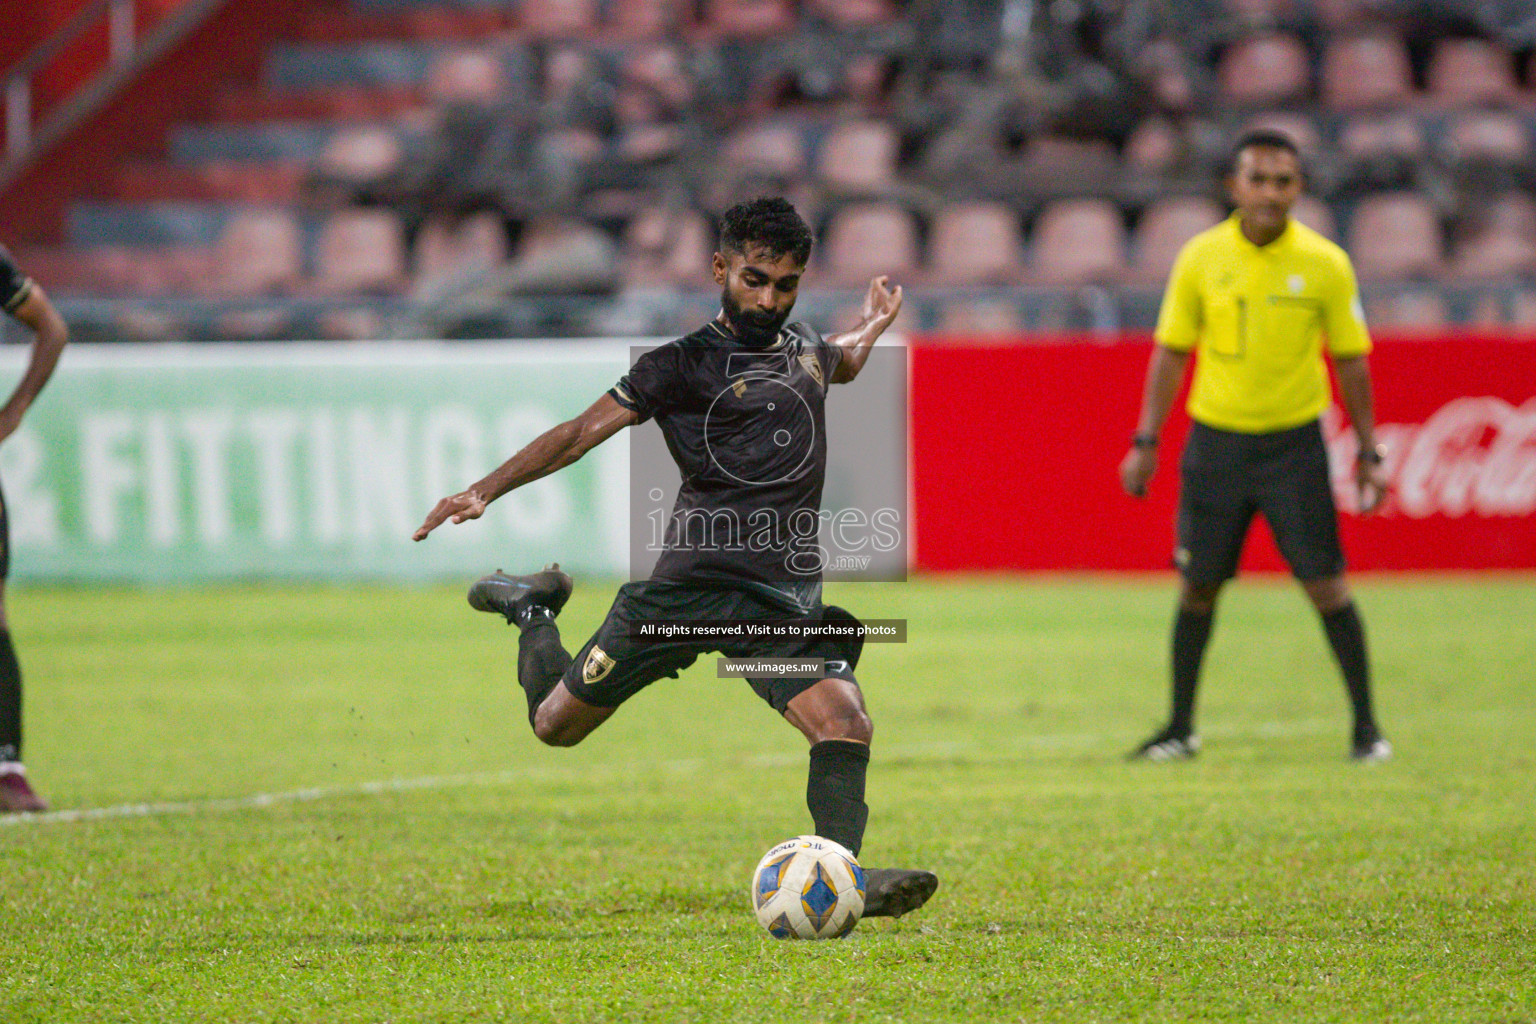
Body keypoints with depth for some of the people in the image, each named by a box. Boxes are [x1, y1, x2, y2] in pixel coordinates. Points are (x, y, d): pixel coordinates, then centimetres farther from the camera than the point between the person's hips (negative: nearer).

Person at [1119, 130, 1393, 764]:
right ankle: (1180, 728, 18)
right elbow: (1170, 353, 6)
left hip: (1294, 443, -1)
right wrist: (1145, 442, 2)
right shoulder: (1200, 258, -2)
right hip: (1215, 440, 1)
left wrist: (1368, 453, 1)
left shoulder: (1325, 265, -5)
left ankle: (1365, 728, 5)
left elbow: (1350, 361, 3)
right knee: (1197, 586, 6)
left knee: (1326, 585, -6)